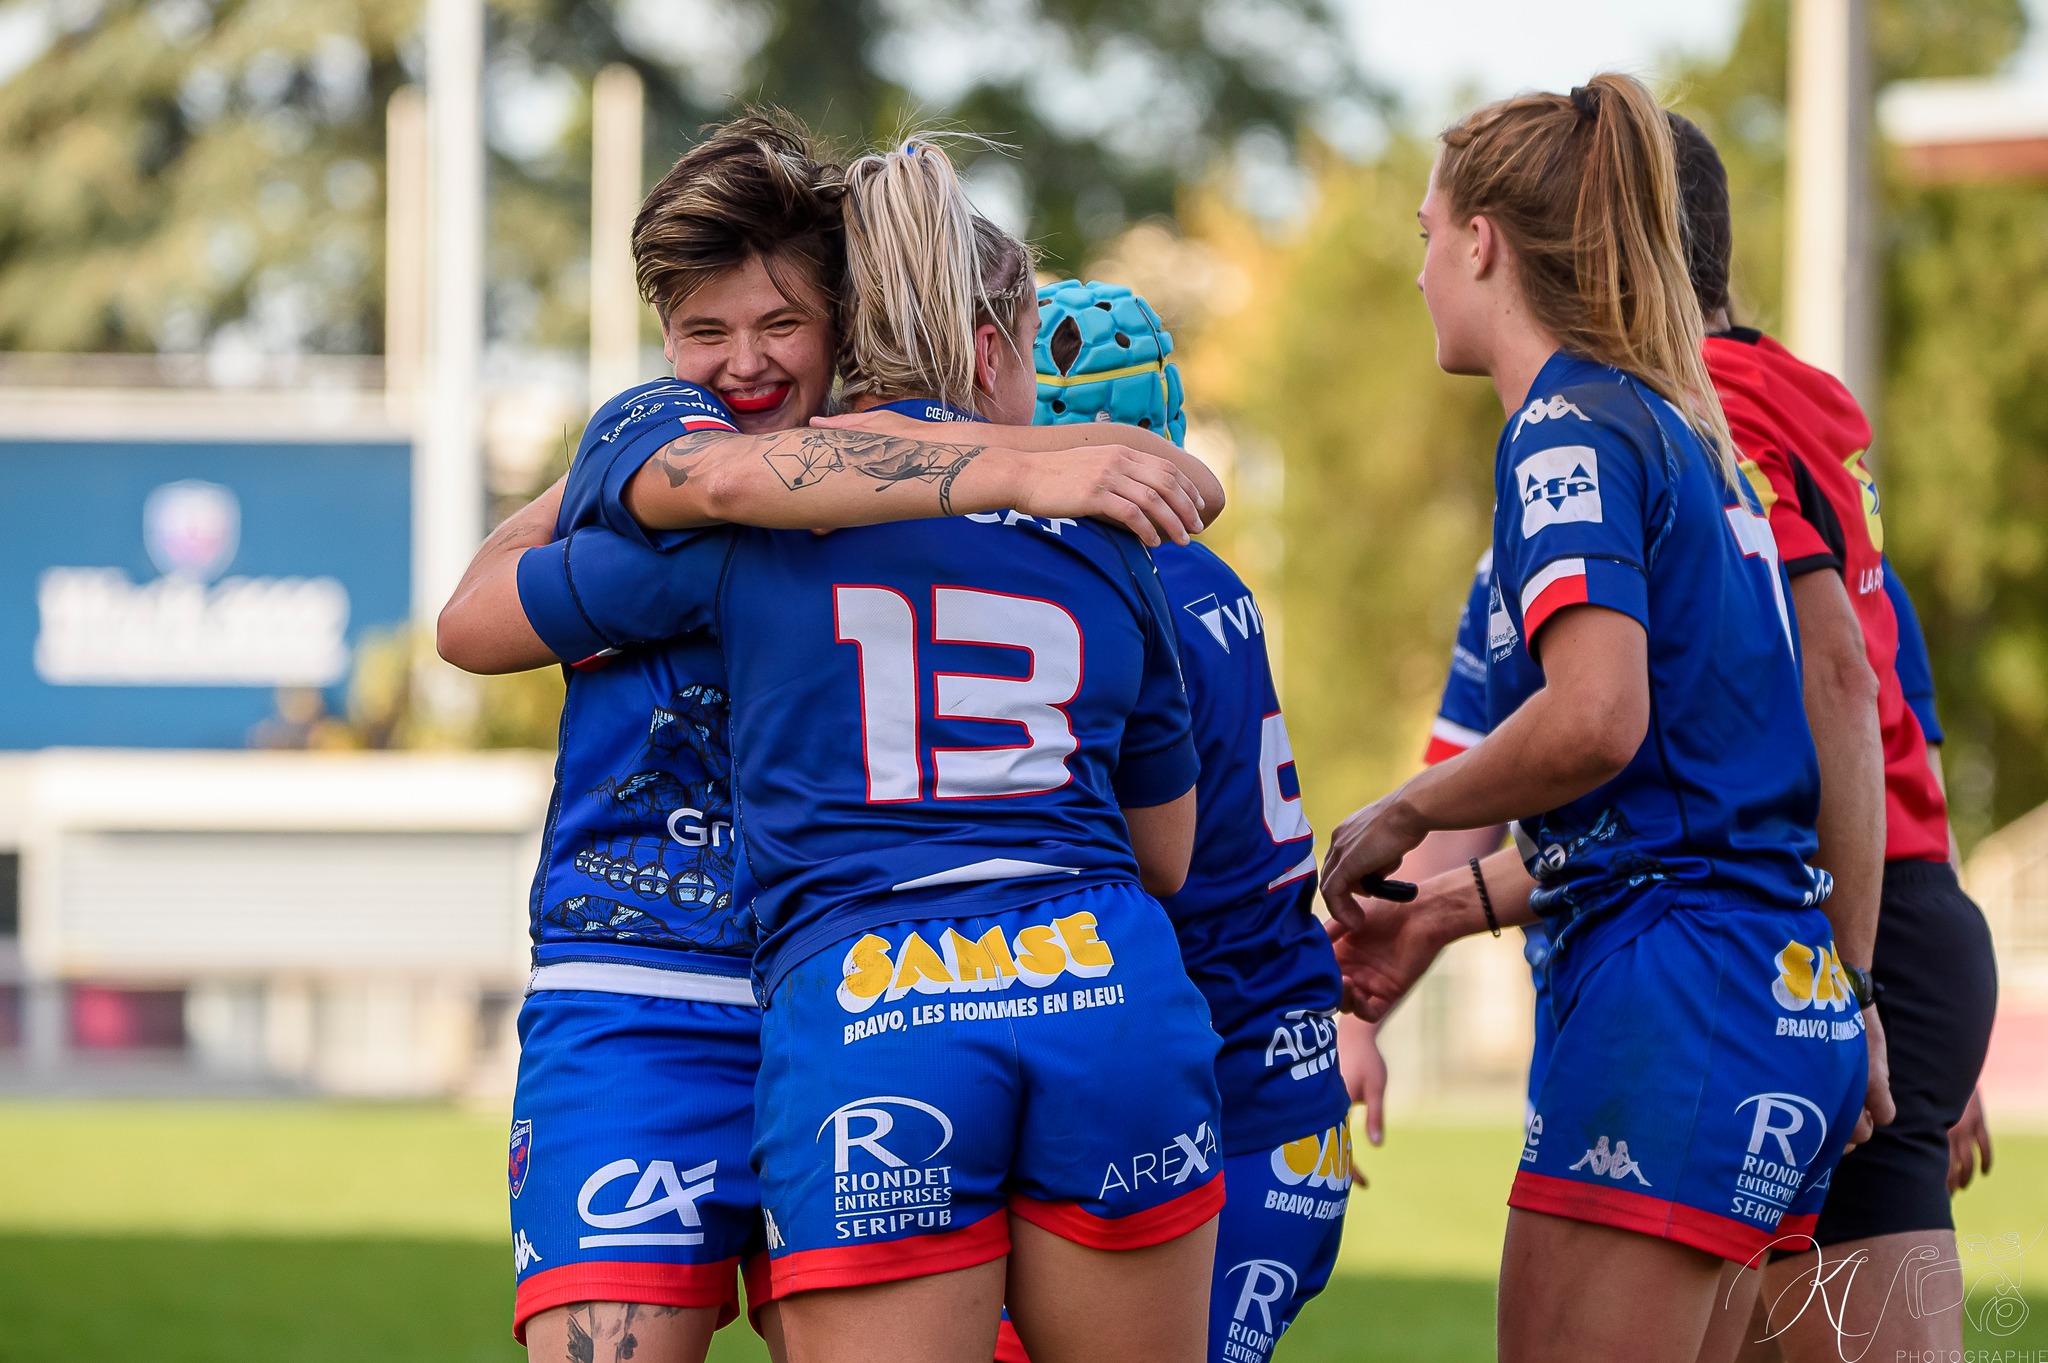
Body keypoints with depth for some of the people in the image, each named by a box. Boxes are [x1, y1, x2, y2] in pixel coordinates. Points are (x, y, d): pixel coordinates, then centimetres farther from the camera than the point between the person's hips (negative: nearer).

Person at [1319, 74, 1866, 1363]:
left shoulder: (1569, 429, -8)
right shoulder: (1687, 432, 20)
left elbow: (1596, 720, -23)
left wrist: (1401, 818, -7)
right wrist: (1450, 909, 24)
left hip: (1676, 997, -9)